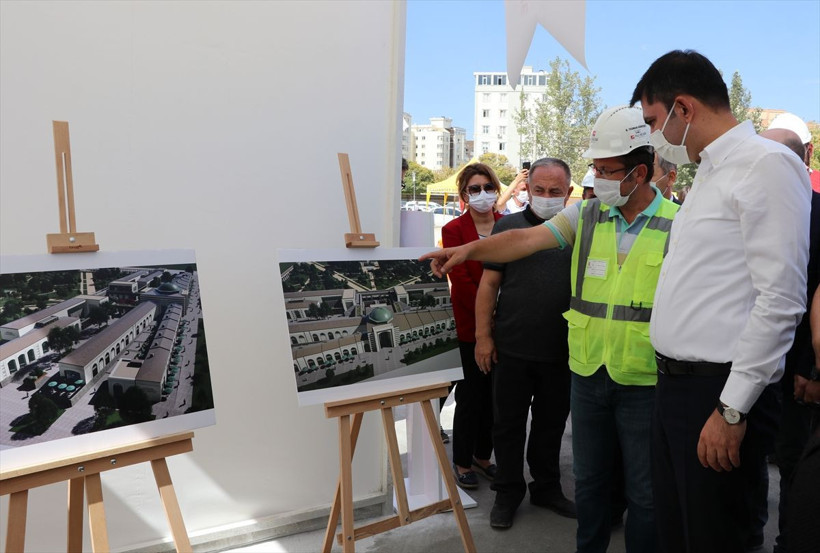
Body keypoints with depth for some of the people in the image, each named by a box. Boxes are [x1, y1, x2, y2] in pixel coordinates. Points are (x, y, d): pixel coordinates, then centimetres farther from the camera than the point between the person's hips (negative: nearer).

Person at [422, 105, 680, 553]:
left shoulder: (677, 226, -5)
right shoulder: (585, 214, 3)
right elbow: (526, 239, -8)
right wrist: (468, 249, -21)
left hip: (646, 381, -3)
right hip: (587, 373, 3)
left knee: (644, 491, 10)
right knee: (588, 478, 19)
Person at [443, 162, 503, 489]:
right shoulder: (453, 230, -5)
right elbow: (461, 281, -10)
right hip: (469, 325, -4)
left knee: (494, 393, 12)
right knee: (470, 395, 4)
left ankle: (483, 455, 30)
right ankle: (462, 462, 20)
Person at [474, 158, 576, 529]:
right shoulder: (508, 226, 0)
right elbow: (489, 283, 0)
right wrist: (483, 335, -5)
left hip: (562, 352, 2)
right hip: (511, 349, -1)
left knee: (551, 424, 15)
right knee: (508, 423, 9)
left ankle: (547, 488, 33)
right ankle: (508, 492, 25)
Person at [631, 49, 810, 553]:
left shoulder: (766, 164, -12)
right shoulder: (709, 173, 17)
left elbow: (781, 299, -19)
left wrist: (732, 409, -18)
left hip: (720, 395, -9)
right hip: (675, 383, 9)